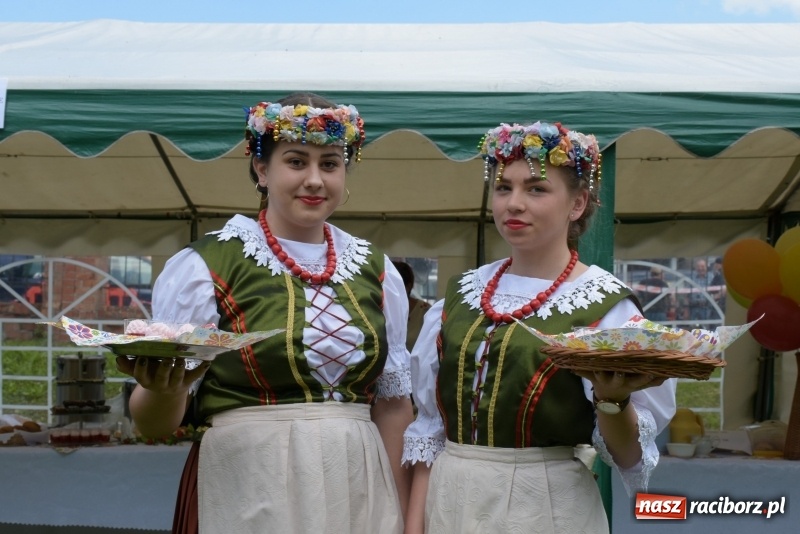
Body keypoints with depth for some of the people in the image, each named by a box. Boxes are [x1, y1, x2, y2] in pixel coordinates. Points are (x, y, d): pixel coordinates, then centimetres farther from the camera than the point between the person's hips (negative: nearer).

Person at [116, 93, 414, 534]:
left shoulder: (375, 270, 6)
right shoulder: (205, 265, -7)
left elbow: (393, 401, 12)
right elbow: (156, 422, -6)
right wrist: (163, 390, -27)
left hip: (359, 493, 4)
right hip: (249, 495, -3)